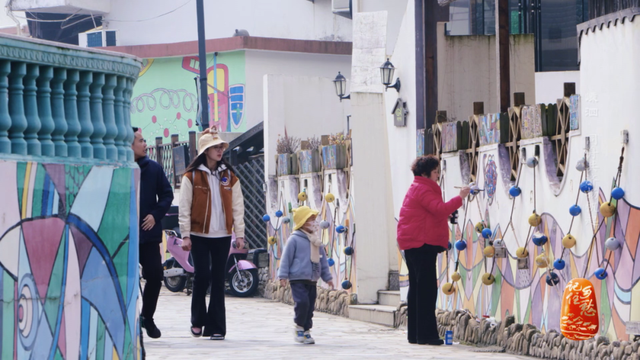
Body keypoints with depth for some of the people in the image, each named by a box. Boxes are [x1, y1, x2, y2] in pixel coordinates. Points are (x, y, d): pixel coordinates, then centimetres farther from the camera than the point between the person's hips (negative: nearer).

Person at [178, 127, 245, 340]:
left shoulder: (229, 177, 10)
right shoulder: (191, 176, -1)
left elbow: (237, 206, 10)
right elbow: (184, 207, -2)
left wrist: (239, 233, 3)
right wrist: (185, 235, -8)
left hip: (222, 235, 3)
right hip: (199, 235, -3)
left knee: (218, 280, 2)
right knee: (202, 275, -8)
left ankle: (216, 327, 5)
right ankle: (198, 321, 11)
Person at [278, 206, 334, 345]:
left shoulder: (316, 241, 14)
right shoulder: (294, 239, -6)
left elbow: (323, 259, 21)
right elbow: (286, 258, -6)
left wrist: (327, 277, 21)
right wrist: (283, 275, -9)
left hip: (312, 281, 6)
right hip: (298, 279, -6)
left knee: (310, 306, 6)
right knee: (302, 302, -18)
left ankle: (305, 330, 16)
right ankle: (299, 327, 1)